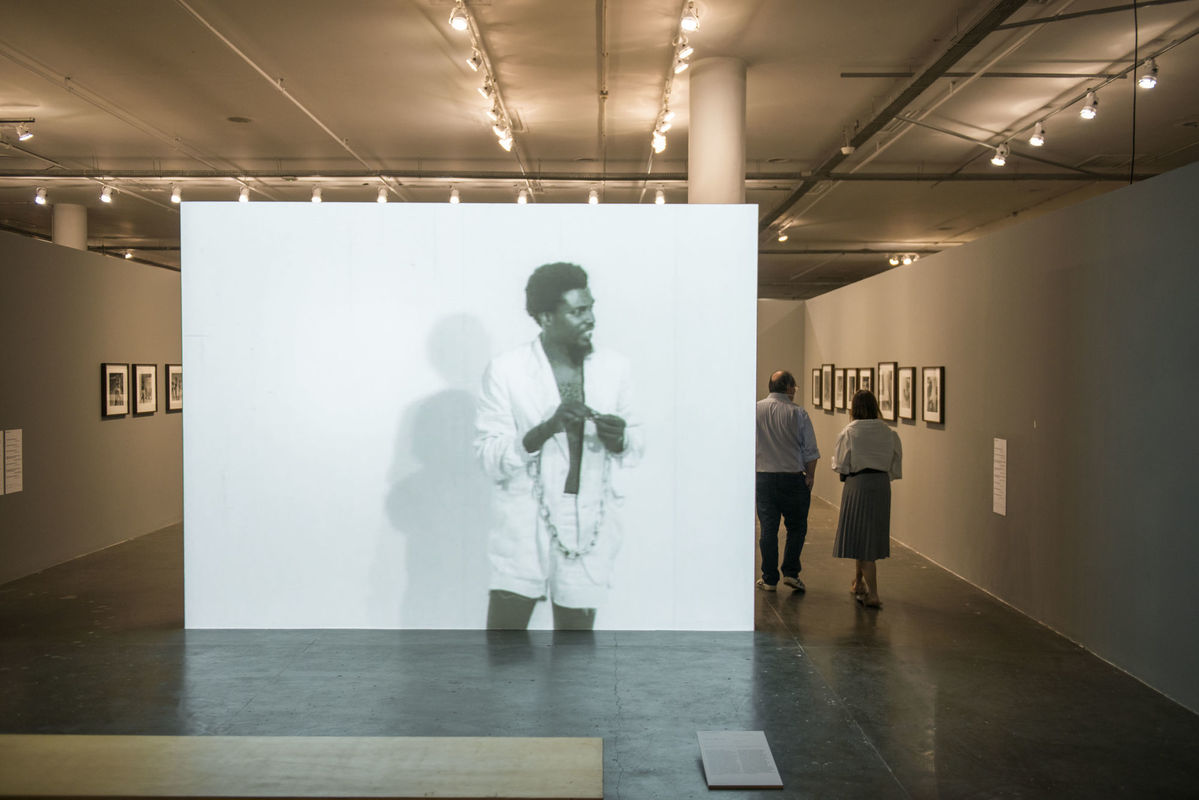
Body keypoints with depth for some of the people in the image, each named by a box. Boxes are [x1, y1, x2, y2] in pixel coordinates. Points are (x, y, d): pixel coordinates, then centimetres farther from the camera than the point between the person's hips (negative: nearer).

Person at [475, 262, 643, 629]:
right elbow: (489, 458, -8)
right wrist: (545, 429, -23)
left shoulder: (615, 368, 4)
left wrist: (618, 439, -12)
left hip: (589, 529, 3)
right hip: (525, 527, -2)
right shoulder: (505, 371, -5)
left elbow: (634, 451, 12)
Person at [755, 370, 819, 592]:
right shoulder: (798, 413, -6)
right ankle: (790, 572, 5)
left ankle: (769, 578, 11)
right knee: (796, 527, 12)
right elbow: (810, 451, -5)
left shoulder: (755, 410, 0)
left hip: (763, 477, 2)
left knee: (768, 528, 7)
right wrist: (810, 476, 4)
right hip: (793, 477, -2)